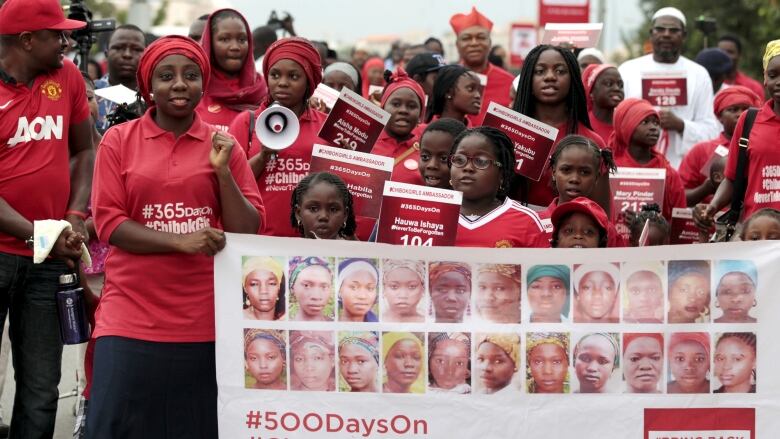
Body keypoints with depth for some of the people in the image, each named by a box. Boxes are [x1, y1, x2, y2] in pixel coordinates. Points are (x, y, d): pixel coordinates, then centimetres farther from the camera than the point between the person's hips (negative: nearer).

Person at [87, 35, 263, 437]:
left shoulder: (223, 145, 7)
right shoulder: (118, 140, 2)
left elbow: (248, 231, 4)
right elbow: (108, 223, -3)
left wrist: (222, 170, -8)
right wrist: (180, 242, -15)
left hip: (206, 320, 1)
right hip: (132, 317, -1)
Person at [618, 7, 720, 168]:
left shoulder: (699, 75, 9)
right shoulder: (628, 70, 11)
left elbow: (710, 130, 4)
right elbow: (614, 120, 10)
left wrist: (680, 125, -12)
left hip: (682, 169, 0)